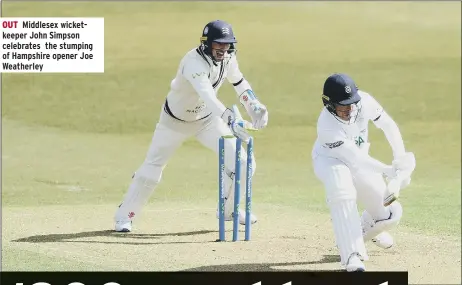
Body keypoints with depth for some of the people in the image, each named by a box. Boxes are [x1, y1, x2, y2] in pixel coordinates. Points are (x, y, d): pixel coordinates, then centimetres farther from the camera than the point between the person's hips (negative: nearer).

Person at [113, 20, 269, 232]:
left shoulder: (228, 57, -13)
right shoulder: (194, 63, -37)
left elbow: (238, 81, 8)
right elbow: (208, 95, -52)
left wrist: (254, 106, -8)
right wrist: (232, 120, -65)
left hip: (206, 119, 6)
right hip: (175, 120, -6)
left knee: (239, 161, -5)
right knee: (151, 169, -3)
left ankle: (227, 209, 17)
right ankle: (124, 216, 15)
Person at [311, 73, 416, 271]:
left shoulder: (363, 101, -25)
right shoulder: (327, 126, -37)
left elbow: (388, 125, -11)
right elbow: (355, 158, -38)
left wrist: (401, 159, -20)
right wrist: (388, 171, -45)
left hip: (357, 162, 5)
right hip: (329, 160, -5)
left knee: (390, 214, 0)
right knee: (342, 189, -41)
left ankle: (367, 228, 40)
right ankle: (352, 256, -39)